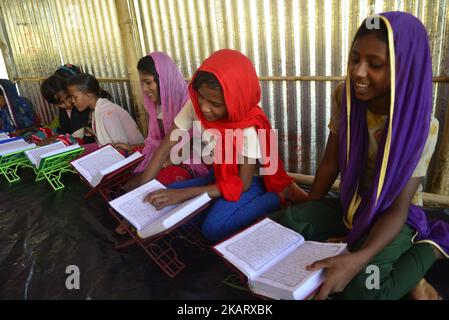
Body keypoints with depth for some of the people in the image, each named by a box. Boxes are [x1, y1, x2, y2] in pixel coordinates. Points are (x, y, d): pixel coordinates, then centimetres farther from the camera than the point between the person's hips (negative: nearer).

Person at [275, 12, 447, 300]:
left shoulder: (421, 125, -22)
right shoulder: (345, 98, -12)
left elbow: (398, 209, -24)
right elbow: (330, 163, -4)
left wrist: (359, 258, -41)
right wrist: (306, 213, -3)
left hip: (394, 214, -3)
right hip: (350, 203, 4)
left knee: (361, 289, -28)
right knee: (280, 225, -21)